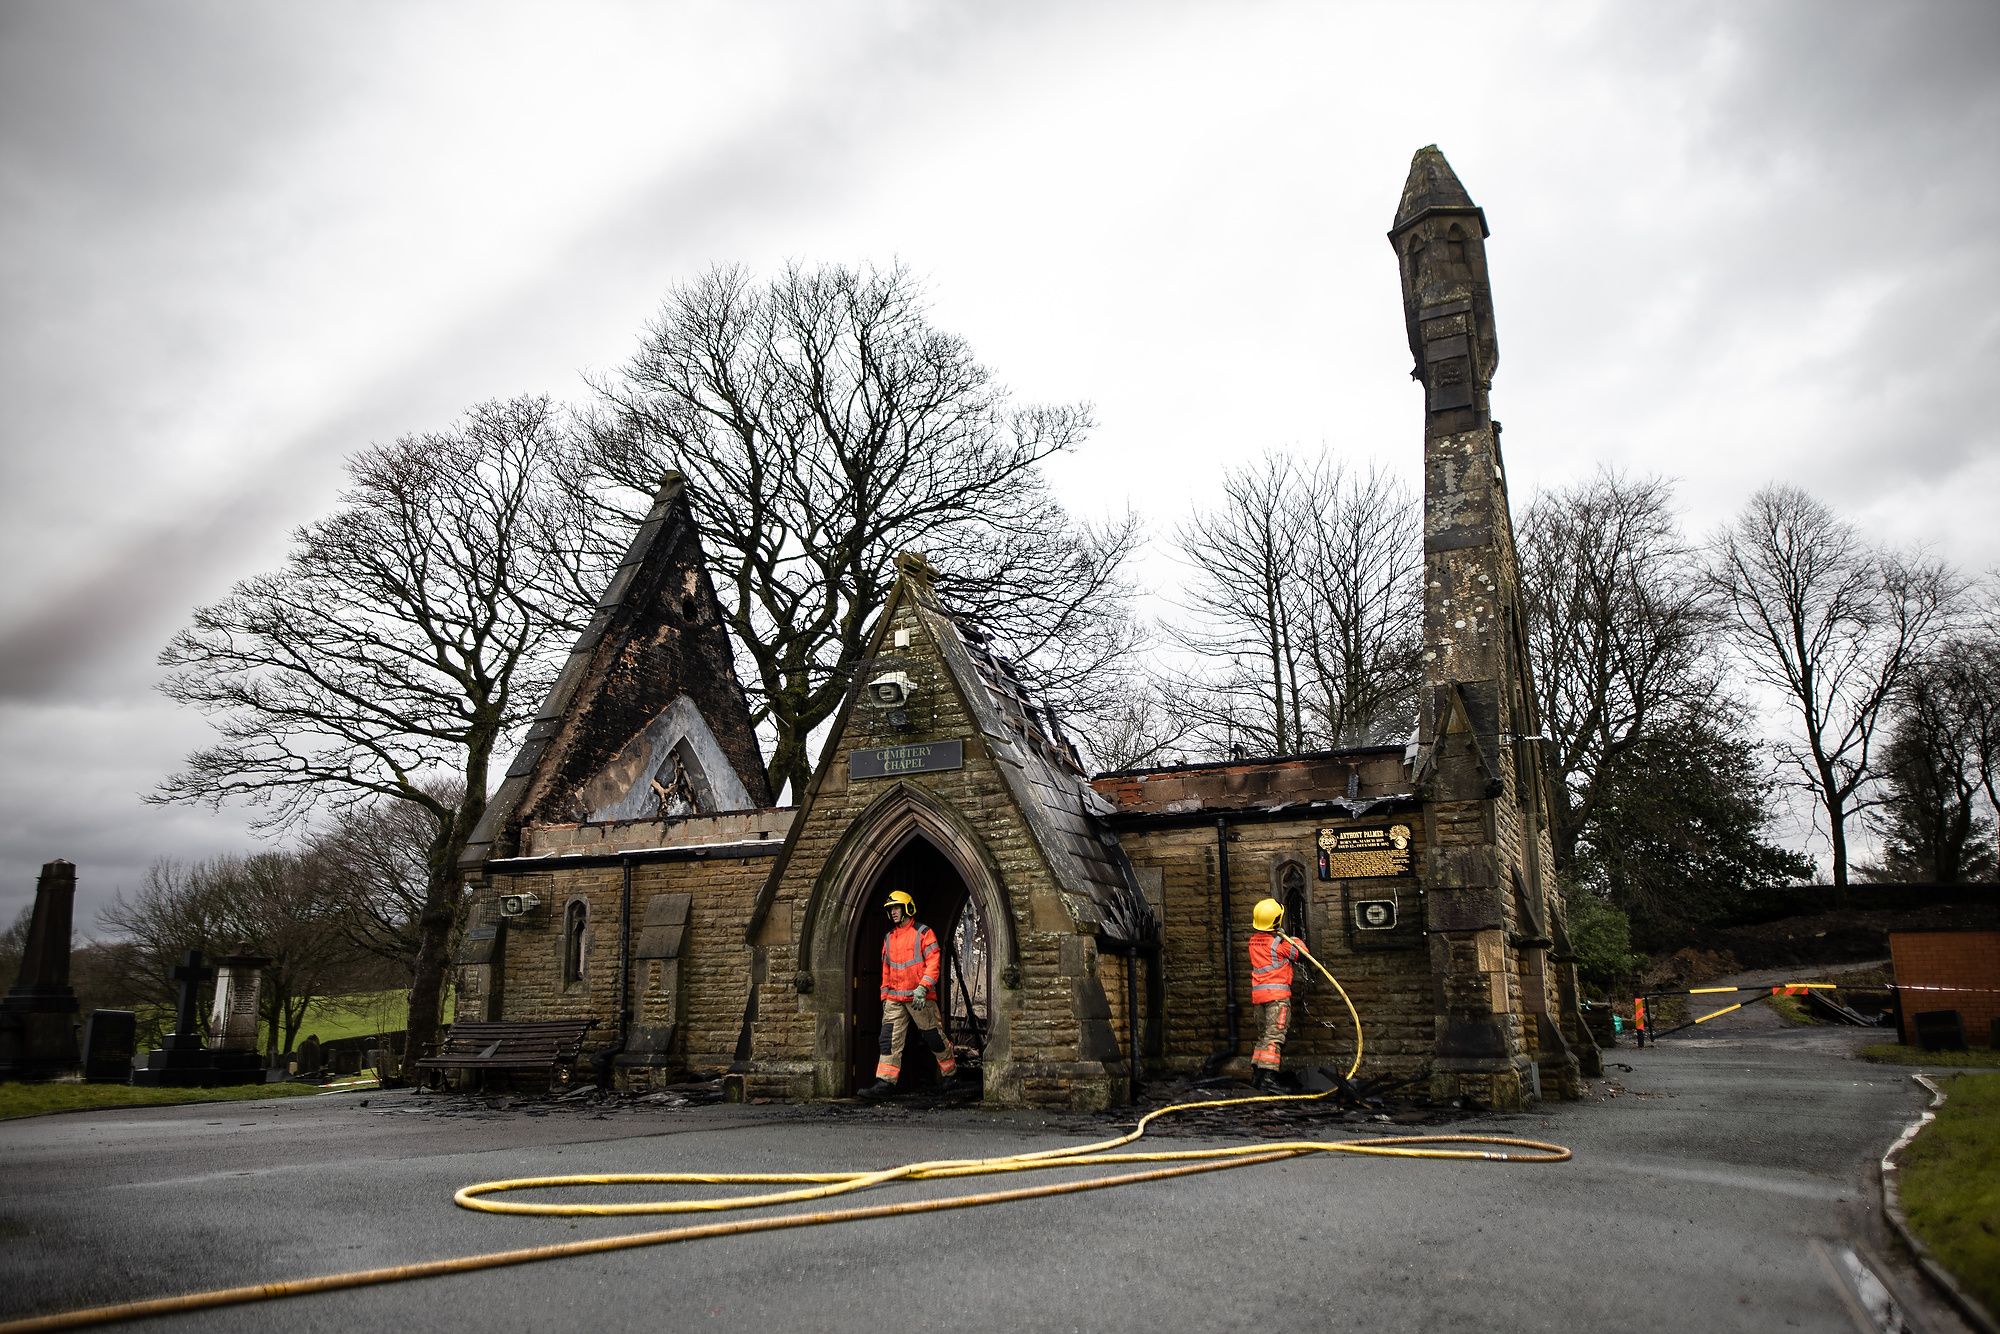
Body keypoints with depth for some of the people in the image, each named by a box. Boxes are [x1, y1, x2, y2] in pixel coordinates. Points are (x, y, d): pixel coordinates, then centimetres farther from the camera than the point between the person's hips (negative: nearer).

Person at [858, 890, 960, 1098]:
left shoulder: (923, 933, -4)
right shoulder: (889, 937, 15)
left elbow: (932, 963, -11)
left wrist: (922, 988, -21)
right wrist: (884, 995, 16)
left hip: (919, 997, -5)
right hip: (894, 999, 5)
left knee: (933, 1036, 4)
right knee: (889, 1039, -5)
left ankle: (951, 1073, 22)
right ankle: (885, 1082, -7)